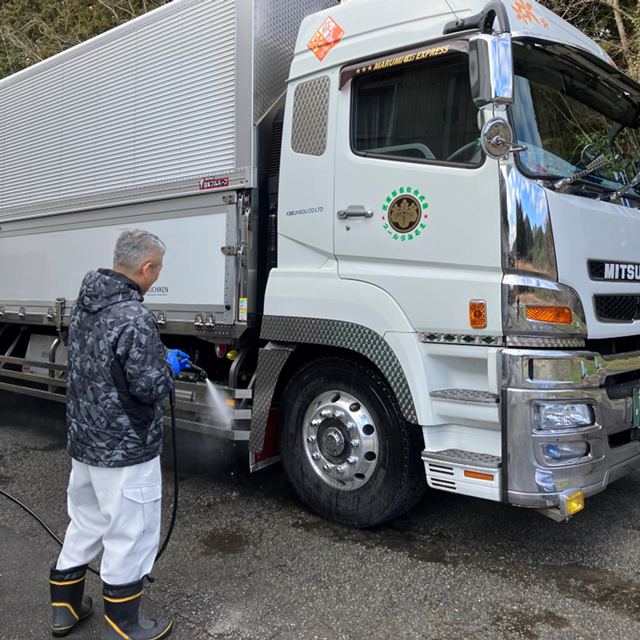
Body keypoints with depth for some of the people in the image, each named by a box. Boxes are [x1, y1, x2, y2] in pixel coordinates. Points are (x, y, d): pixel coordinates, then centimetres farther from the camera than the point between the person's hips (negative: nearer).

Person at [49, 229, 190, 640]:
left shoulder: (84, 306, 4)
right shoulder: (135, 318, -25)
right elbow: (151, 387, -23)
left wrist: (160, 357, 12)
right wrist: (170, 365, -2)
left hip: (83, 441, 9)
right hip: (126, 450, -9)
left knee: (84, 525, 24)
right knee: (130, 536, 7)